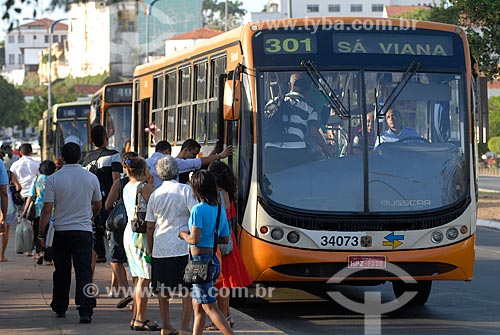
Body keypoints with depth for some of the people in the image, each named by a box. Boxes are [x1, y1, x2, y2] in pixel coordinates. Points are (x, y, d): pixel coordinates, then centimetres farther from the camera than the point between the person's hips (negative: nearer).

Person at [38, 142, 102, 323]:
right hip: (84, 230, 0)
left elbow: (47, 210, -7)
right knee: (84, 270, -4)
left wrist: (42, 234, 1)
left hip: (60, 230, 0)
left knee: (61, 272, 14)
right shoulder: (91, 178, 1)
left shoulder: (53, 179, -5)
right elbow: (97, 206, 16)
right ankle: (85, 310, -16)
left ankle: (60, 308, 25)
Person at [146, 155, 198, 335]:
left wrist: (150, 251, 19)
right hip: (183, 246, -4)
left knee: (163, 290, 14)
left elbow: (150, 227, 11)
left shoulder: (155, 194, 8)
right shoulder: (185, 190, -4)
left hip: (160, 247, 4)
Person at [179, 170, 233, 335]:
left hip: (200, 260, -8)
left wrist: (182, 234, -2)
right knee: (198, 308, 14)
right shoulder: (220, 210, 8)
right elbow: (225, 239, 13)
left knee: (210, 307, -6)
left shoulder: (198, 209, -15)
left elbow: (194, 239, -21)